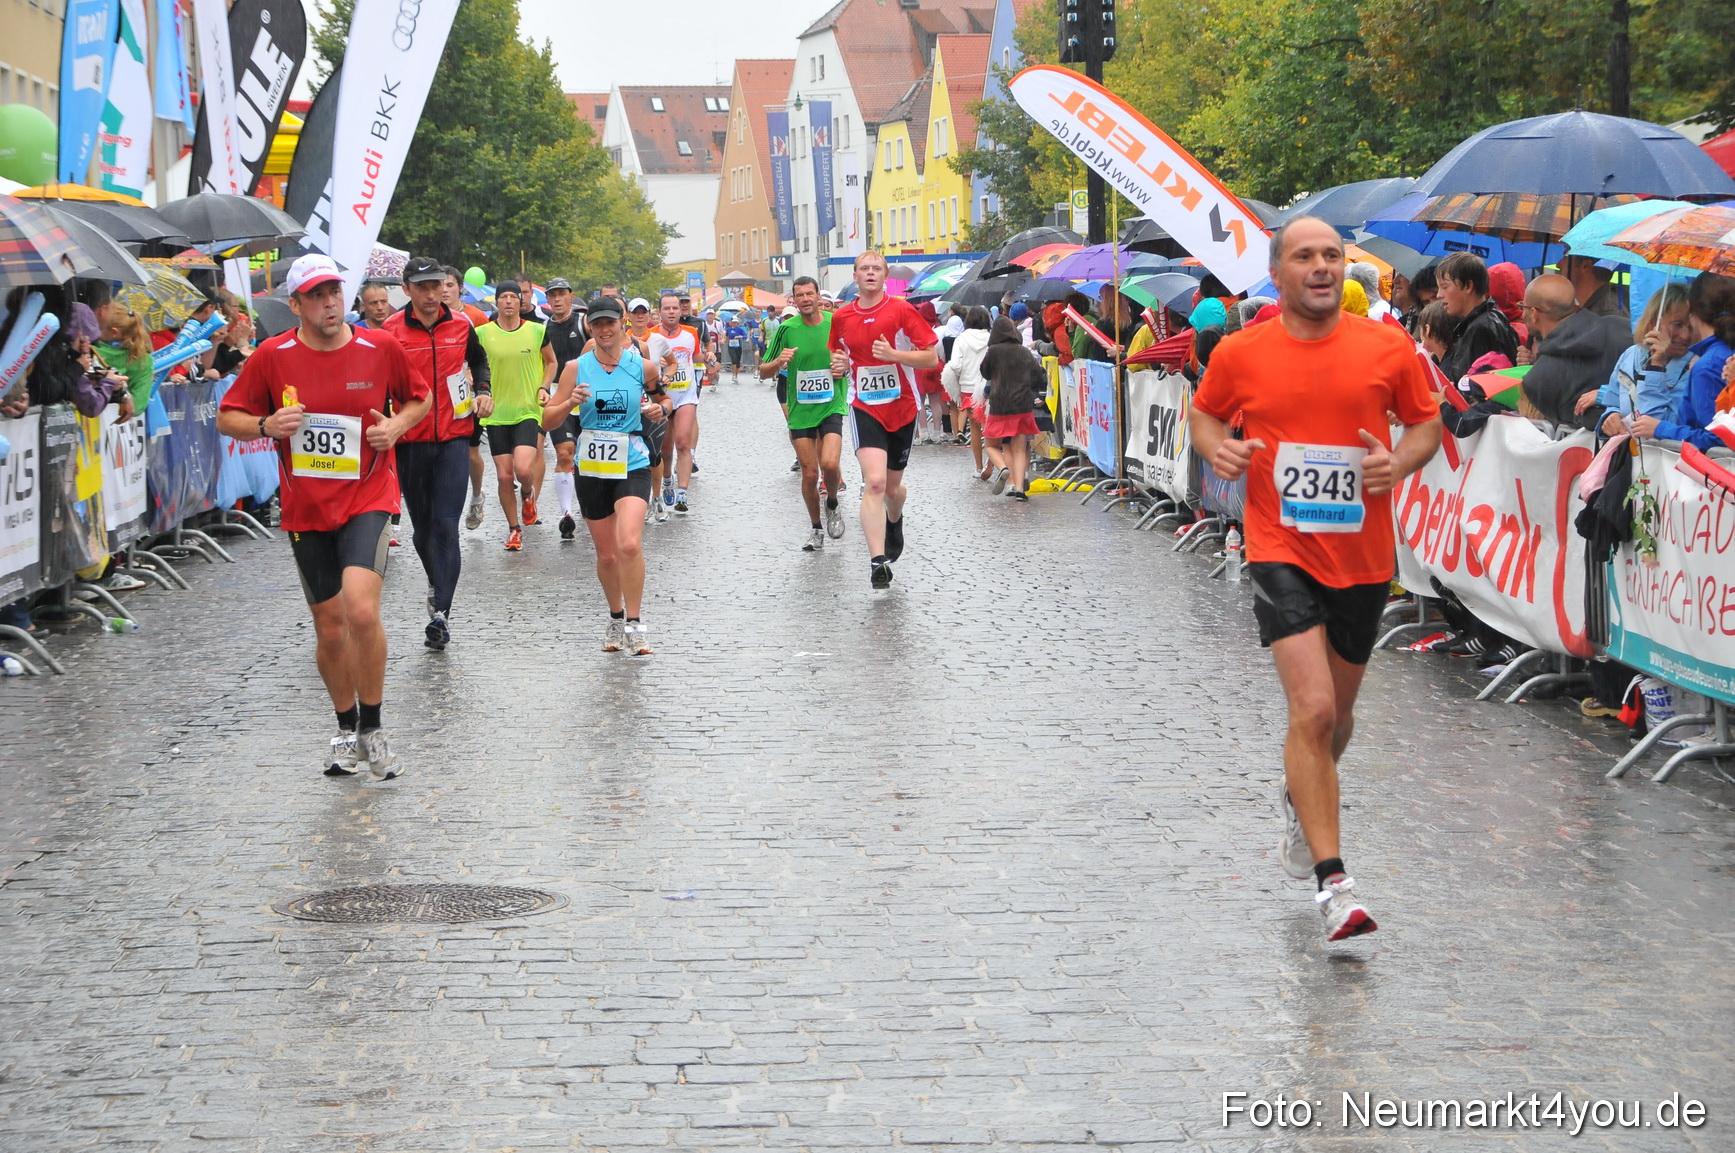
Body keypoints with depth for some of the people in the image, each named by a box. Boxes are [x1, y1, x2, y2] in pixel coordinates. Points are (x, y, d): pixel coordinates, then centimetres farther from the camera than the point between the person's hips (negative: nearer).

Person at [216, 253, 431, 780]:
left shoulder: (381, 348, -4)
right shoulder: (272, 357, -4)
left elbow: (419, 398, 13)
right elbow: (227, 419, 4)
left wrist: (398, 425, -8)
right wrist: (266, 425, -16)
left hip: (367, 499, -2)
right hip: (305, 509, 2)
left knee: (361, 610, -22)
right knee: (329, 628, 10)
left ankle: (372, 726, -3)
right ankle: (346, 729, 33)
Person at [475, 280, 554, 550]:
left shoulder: (536, 331, -1)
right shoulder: (483, 333, -1)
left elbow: (551, 362, 15)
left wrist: (543, 388, 1)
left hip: (528, 411, -1)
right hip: (496, 414, 1)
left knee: (524, 469, -19)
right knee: (504, 475, 2)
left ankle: (528, 493, 17)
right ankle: (514, 529, 19)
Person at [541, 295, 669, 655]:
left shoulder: (643, 366, -2)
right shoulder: (576, 368, -1)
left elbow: (661, 394, 19)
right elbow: (547, 420, 1)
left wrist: (659, 408, -3)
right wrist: (570, 402, -18)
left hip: (632, 466, -2)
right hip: (592, 469, 2)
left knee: (630, 544, -22)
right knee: (606, 554, 10)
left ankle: (634, 623, -11)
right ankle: (616, 618, 32)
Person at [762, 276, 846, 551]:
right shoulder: (787, 329, -4)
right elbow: (764, 371, 1)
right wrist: (779, 362, -20)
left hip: (831, 406, -1)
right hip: (800, 410, 1)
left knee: (830, 464, -19)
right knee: (809, 473, 2)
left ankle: (832, 505, 12)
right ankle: (817, 529, 22)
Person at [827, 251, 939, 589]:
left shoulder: (902, 310, -7)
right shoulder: (841, 317, 2)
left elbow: (931, 358, -7)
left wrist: (894, 354, -22)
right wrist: (838, 366, -4)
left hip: (902, 409, 0)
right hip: (865, 408, 0)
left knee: (892, 486, 15)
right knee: (874, 481, -20)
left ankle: (894, 522, 52)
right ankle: (877, 561, -23)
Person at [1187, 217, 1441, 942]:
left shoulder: (1388, 347, -2)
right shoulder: (1239, 353, -3)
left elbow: (1426, 421, 10)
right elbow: (1204, 414, 14)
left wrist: (1401, 460, -11)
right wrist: (1216, 447, -8)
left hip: (1363, 558, 3)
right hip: (1282, 552, -3)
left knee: (1337, 712, 19)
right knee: (1312, 707, -18)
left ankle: (1298, 798, 51)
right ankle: (1332, 881, -14)